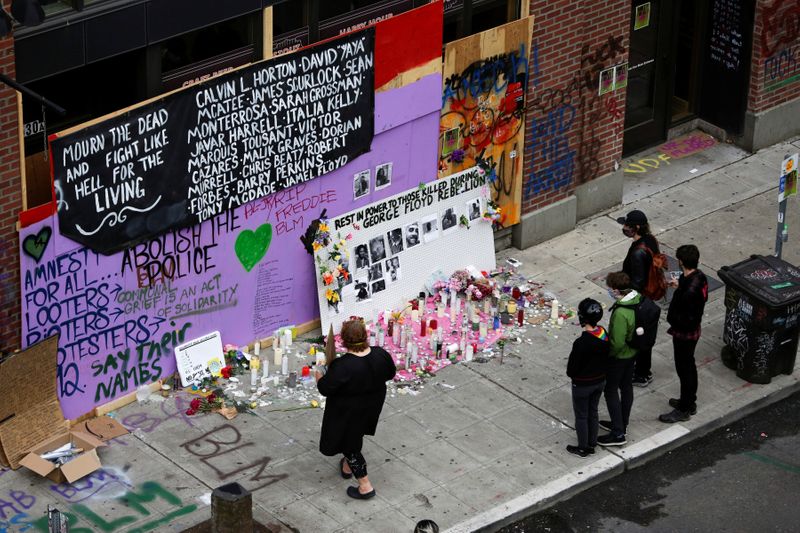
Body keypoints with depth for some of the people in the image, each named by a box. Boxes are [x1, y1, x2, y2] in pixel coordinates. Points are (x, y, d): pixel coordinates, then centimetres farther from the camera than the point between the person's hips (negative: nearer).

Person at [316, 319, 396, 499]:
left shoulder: (342, 366, -35)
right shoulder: (381, 355, -19)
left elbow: (325, 389, -24)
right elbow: (390, 374, -1)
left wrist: (319, 378, -3)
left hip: (348, 412, -6)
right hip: (372, 407, 6)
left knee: (349, 444, 15)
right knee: (356, 435, 30)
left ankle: (365, 486, 19)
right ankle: (347, 466, 52)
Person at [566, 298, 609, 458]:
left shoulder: (581, 343, -34)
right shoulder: (604, 335, -13)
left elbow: (571, 371, -23)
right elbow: (606, 358, 2)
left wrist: (571, 373, -1)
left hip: (583, 385, -6)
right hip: (600, 381, 6)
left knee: (581, 416, 14)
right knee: (593, 412, 25)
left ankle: (583, 448, 30)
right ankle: (592, 444, 40)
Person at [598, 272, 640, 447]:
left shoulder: (621, 314, -36)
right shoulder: (638, 299, -9)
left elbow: (617, 343, -30)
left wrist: (606, 353, -12)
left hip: (619, 356, -9)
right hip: (632, 351, 9)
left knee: (611, 390, 6)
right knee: (626, 386, 22)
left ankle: (618, 434, 11)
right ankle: (622, 424, 39)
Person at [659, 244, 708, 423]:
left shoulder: (689, 291, -35)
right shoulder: (700, 276, -8)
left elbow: (686, 319, -31)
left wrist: (672, 318, -15)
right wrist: (680, 286, 13)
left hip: (685, 334, -9)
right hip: (694, 329, 9)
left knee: (684, 370, 8)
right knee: (689, 366, 24)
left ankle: (683, 410, 23)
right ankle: (689, 402, 41)